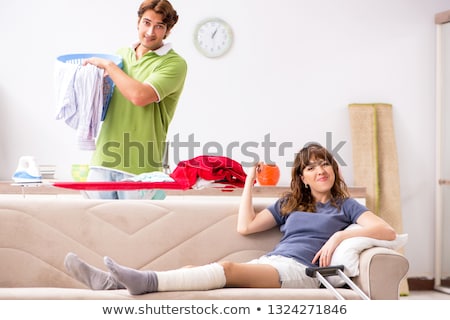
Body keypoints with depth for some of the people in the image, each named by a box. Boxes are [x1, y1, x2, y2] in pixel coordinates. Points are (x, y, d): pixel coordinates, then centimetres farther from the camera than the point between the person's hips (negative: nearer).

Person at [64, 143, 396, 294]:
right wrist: (249, 184, 23)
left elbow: (388, 231, 1)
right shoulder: (290, 204, 30)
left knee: (228, 267, -35)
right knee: (192, 269, -18)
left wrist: (340, 235, -10)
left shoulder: (344, 205, 17)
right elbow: (246, 226, 22)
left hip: (300, 270, -6)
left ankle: (147, 281, -53)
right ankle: (110, 281, -34)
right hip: (270, 263, 6)